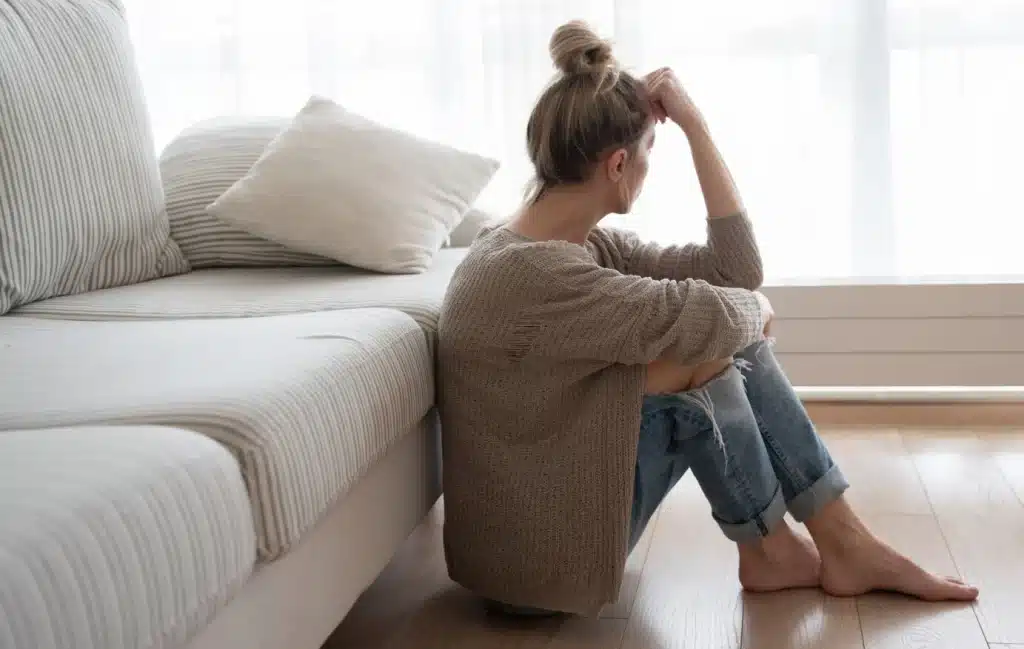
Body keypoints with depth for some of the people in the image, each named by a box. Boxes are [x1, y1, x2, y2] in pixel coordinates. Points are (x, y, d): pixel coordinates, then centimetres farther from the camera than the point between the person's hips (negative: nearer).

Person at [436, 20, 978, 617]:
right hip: (539, 558, -9)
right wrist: (756, 309, -2)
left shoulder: (585, 246, 3)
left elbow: (736, 269, -1)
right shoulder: (528, 274, -27)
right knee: (705, 351, -14)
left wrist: (696, 124, -2)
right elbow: (712, 316, -25)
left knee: (732, 343, 1)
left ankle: (845, 543, 8)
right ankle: (769, 550, 7)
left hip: (562, 495, 9)